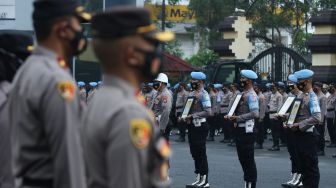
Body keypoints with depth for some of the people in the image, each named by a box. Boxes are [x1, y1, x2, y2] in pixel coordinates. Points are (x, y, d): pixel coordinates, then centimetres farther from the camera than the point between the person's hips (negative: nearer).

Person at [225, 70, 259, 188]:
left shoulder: (251, 95, -13)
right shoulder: (243, 94, 16)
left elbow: (255, 114, -24)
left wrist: (238, 118, -21)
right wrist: (231, 117, 6)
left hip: (247, 130, -10)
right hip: (240, 129, 10)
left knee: (248, 159, -4)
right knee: (242, 158, 14)